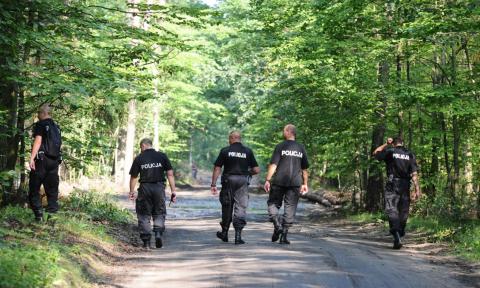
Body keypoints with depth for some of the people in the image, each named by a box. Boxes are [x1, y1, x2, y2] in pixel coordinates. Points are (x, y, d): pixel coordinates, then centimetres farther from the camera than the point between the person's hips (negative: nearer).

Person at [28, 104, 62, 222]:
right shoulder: (56, 127, 18)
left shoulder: (40, 124, -3)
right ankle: (51, 214, 0)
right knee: (52, 189, 6)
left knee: (34, 188, 0)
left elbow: (38, 141, -15)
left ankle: (38, 214, -10)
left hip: (42, 160, -6)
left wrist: (32, 158, -21)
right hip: (55, 161, 6)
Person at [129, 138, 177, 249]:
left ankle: (146, 242, 6)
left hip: (145, 188, -1)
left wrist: (132, 192, 17)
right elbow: (170, 174, 0)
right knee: (159, 213, 14)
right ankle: (158, 233, -8)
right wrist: (173, 191, 2)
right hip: (159, 187, 1)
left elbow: (133, 177, 4)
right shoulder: (162, 156, 4)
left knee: (144, 215, 8)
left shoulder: (139, 158, 1)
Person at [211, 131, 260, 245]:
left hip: (228, 181, 0)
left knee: (227, 207, 14)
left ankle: (224, 233, 26)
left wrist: (213, 184, -2)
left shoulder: (225, 151, 0)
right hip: (243, 182, 0)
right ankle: (238, 236, -6)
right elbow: (256, 170, 1)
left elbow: (217, 168, -4)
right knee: (241, 208, 2)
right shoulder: (248, 151, 3)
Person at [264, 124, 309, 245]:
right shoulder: (301, 148, 9)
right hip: (295, 183, 3)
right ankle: (284, 236, 2)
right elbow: (305, 168, 11)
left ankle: (277, 225, -9)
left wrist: (268, 180, -9)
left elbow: (273, 165, -10)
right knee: (290, 208, 5)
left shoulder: (280, 146, -4)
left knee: (273, 203, 13)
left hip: (279, 182, -3)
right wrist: (305, 184, 17)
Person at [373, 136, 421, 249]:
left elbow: (375, 153, 18)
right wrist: (417, 189, -2)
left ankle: (397, 237, -24)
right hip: (405, 186, 3)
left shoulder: (389, 151, 1)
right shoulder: (410, 154, 7)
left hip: (392, 186, -3)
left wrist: (386, 144, 22)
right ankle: (400, 234, 26)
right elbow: (414, 173, 0)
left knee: (392, 210, -8)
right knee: (403, 212, 14)